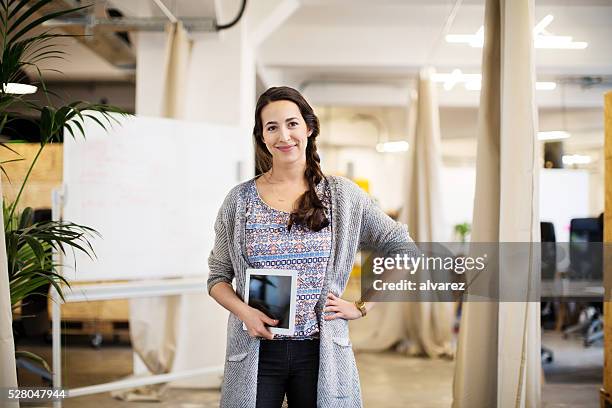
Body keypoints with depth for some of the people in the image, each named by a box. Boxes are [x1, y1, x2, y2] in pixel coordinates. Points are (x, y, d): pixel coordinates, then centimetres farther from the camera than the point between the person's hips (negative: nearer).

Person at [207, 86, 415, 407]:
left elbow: (404, 249, 6)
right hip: (255, 353, 0)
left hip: (321, 353, 0)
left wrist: (362, 307, 0)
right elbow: (218, 277, 9)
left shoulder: (343, 195, 1)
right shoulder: (239, 200, 3)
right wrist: (243, 311, -11)